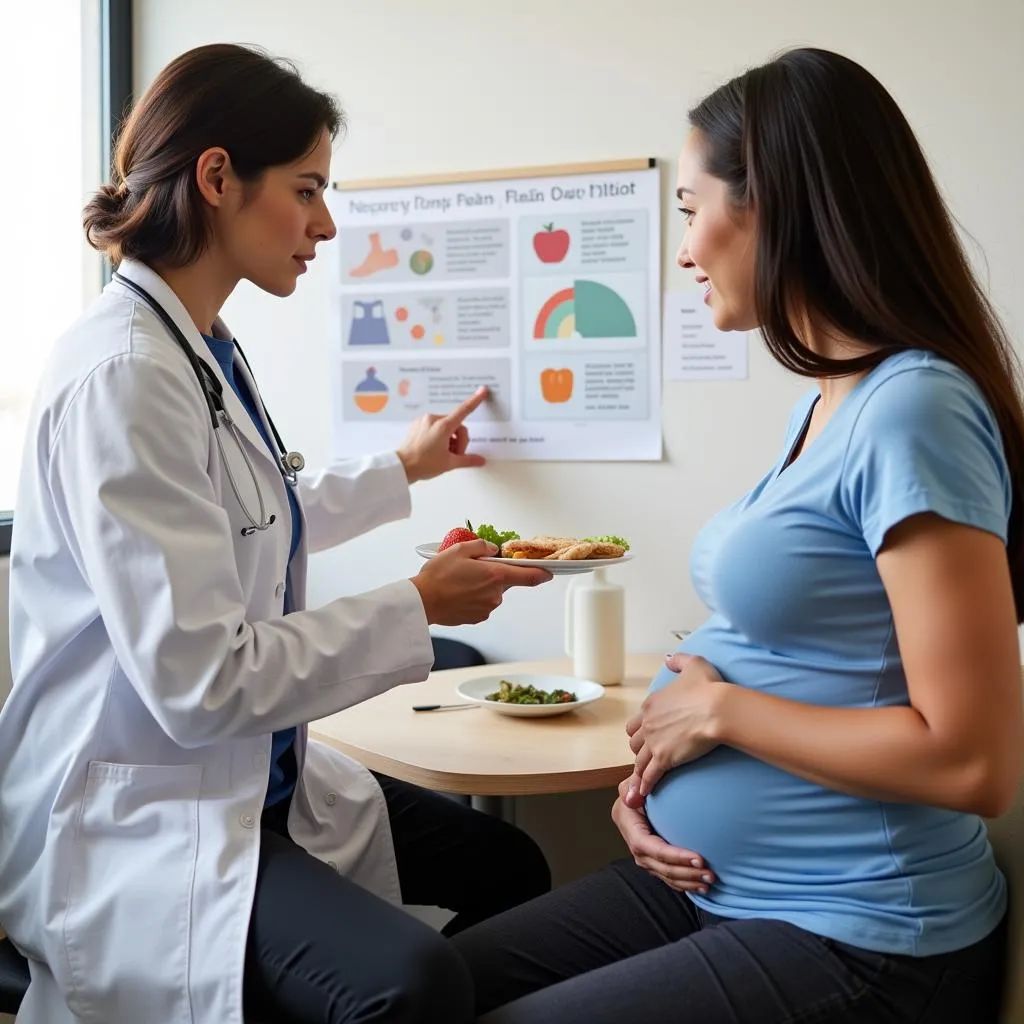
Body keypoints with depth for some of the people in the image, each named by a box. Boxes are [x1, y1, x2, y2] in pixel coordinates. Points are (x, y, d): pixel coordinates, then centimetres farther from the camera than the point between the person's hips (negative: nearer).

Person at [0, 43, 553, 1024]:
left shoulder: (206, 351, 6)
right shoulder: (122, 374, -23)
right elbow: (199, 680, -26)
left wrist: (402, 468, 37)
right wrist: (419, 605, -15)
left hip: (254, 779, 10)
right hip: (134, 823, -10)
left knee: (506, 864, 12)